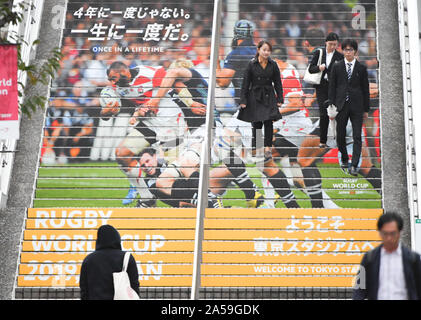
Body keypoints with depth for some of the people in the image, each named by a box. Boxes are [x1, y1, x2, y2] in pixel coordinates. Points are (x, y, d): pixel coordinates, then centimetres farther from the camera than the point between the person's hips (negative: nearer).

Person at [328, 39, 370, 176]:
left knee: (357, 137, -6)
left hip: (356, 107, -1)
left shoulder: (361, 68, 3)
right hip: (341, 106, 1)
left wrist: (366, 109, 5)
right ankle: (344, 159, 30)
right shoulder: (337, 67, 4)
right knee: (340, 136, 7)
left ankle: (354, 166, -6)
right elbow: (332, 87, 5)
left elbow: (365, 89, 6)